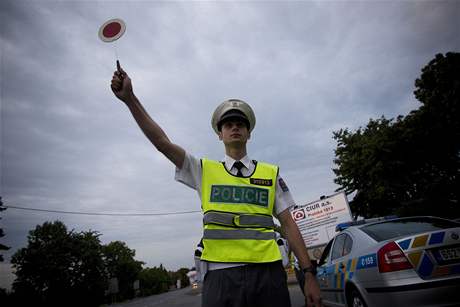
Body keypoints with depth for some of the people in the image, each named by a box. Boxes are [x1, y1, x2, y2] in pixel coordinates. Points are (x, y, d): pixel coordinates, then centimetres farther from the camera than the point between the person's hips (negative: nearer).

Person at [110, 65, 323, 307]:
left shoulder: (271, 173, 10)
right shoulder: (204, 170, 9)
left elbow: (288, 224, 9)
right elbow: (162, 142, 1)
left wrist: (309, 274, 3)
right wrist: (129, 98, -5)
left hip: (268, 273, 1)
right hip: (221, 276, 0)